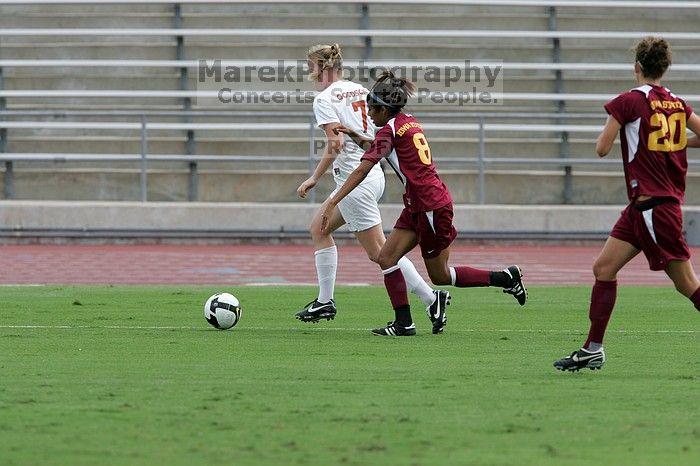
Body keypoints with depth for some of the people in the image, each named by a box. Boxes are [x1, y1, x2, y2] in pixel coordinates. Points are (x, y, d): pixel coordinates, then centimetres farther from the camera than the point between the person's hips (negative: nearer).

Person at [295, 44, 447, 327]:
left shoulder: (324, 100, -12)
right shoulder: (360, 90, 10)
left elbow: (335, 144, -22)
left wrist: (314, 179, -15)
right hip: (374, 174, 9)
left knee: (379, 252, -4)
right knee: (319, 228, 20)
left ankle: (431, 298, -7)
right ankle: (325, 301, 19)